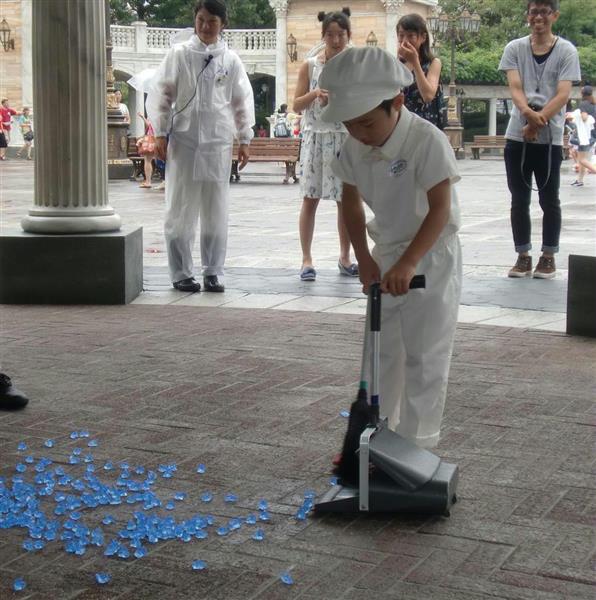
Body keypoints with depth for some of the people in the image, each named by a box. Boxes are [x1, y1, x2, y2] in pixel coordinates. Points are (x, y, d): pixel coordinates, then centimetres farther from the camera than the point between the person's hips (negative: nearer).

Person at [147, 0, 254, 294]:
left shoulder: (230, 60, 5)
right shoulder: (179, 54, 0)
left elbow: (243, 101, 10)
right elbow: (160, 94, 1)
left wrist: (244, 140, 8)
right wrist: (161, 133, -4)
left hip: (218, 143, 2)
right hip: (183, 141, -2)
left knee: (216, 211, 5)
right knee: (180, 209, 2)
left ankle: (212, 271, 15)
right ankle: (181, 273, 11)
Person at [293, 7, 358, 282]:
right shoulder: (310, 66, 3)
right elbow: (296, 105, 1)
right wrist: (315, 94, -17)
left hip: (346, 139, 1)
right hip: (315, 137, -1)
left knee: (346, 200, 5)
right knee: (310, 199, -1)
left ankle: (345, 257, 17)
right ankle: (307, 259, 4)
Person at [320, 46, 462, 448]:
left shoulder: (428, 141, -25)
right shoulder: (355, 146, -6)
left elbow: (440, 211, -26)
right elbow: (351, 201, 6)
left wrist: (408, 263, -34)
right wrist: (364, 257, -3)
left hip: (431, 256, -6)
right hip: (385, 254, 7)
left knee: (423, 356, -1)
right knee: (381, 351, 14)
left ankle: (416, 447, 8)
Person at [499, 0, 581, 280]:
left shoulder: (566, 51, -1)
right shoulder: (514, 48, 5)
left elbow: (563, 94, -9)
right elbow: (515, 88, -6)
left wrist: (539, 120, -21)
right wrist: (528, 113, -26)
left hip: (550, 137, -2)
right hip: (517, 135, 2)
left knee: (549, 200, 4)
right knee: (519, 199, 6)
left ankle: (548, 256, 15)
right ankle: (523, 256, 15)